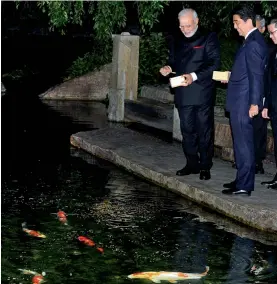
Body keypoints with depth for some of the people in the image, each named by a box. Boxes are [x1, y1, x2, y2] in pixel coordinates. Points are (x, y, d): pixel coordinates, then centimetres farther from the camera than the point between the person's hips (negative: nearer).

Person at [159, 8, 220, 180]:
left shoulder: (209, 38, -4)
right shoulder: (177, 40, 14)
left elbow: (214, 63, -11)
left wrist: (194, 76, -21)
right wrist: (169, 68, 0)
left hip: (202, 94, -5)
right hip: (183, 94, 5)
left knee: (204, 131, 0)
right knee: (187, 131, 10)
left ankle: (205, 166, 6)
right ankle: (192, 164, 19)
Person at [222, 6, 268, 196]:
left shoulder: (253, 43, -17)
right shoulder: (253, 40, 14)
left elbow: (257, 75, -20)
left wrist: (254, 103, -21)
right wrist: (232, 77, 14)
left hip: (244, 102, -10)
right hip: (241, 102, 10)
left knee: (243, 143, -4)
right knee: (243, 142, 16)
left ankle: (244, 186, 1)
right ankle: (243, 180, 24)